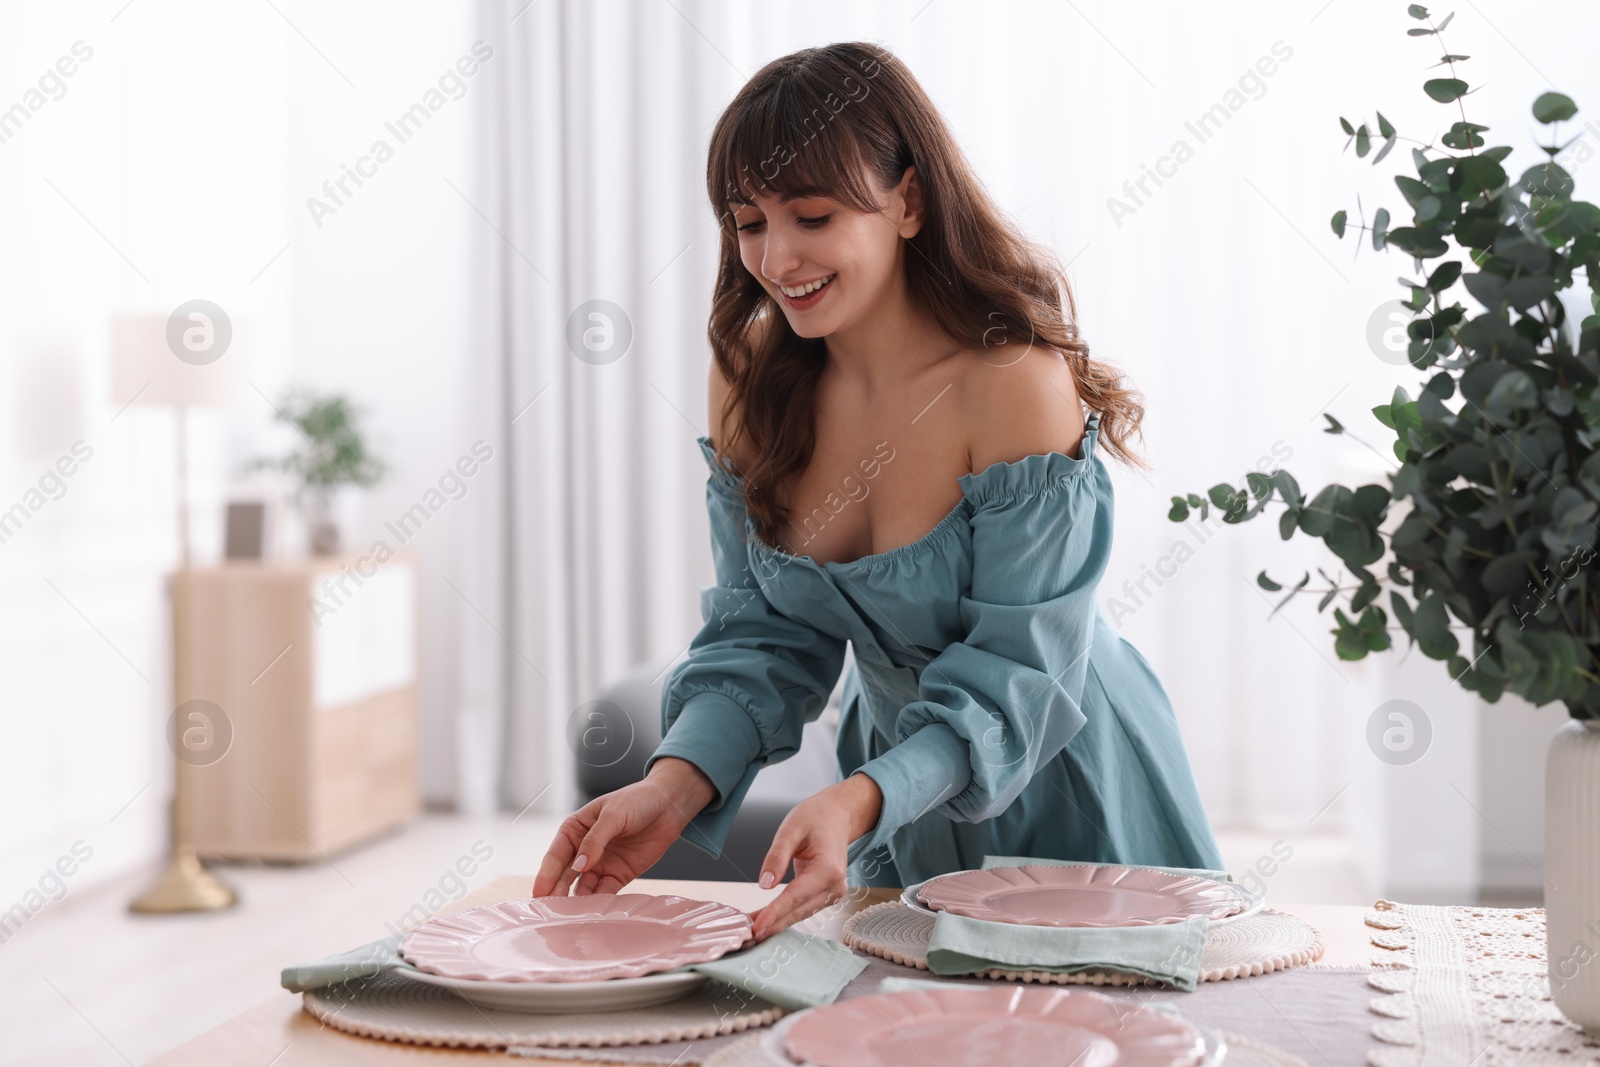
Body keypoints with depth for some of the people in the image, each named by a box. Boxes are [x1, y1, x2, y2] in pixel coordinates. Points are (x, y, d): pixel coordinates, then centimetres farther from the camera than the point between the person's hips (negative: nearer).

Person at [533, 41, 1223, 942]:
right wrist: (675, 783, -25)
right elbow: (766, 634, -7)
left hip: (1066, 805, -5)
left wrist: (858, 802, -42)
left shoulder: (1016, 384, -27)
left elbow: (1018, 678, -26)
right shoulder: (751, 377, -9)